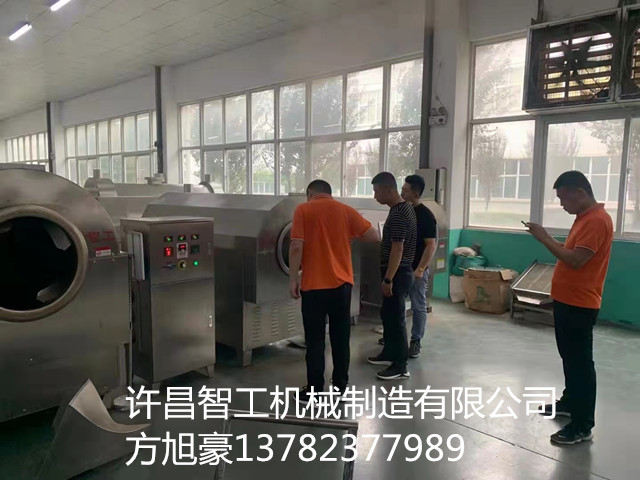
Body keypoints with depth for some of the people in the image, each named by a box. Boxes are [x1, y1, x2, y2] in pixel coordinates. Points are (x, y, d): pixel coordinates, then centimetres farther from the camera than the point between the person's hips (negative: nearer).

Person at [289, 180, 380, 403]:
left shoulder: (303, 210, -3)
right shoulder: (346, 210, 5)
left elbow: (297, 246, -11)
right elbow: (374, 237, 4)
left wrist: (293, 278, -5)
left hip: (313, 284, -3)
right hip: (342, 283, 3)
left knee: (315, 339, 4)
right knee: (341, 336, 13)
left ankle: (314, 390, 10)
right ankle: (340, 385, 23)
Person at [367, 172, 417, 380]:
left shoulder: (398, 215, -21)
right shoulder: (405, 208, 11)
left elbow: (397, 249, -24)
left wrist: (388, 279, -21)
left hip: (397, 274, -10)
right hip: (399, 271, 10)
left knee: (396, 318, -2)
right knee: (387, 315, 20)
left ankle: (400, 366, 8)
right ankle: (389, 353, 33)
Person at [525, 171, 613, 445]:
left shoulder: (597, 220, -19)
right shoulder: (584, 217, 13)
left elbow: (576, 260, -26)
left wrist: (544, 239, -19)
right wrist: (547, 239, 4)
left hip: (579, 304, -10)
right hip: (567, 300, 10)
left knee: (580, 362, -3)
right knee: (569, 356, 22)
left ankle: (583, 426, 5)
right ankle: (569, 401, 38)